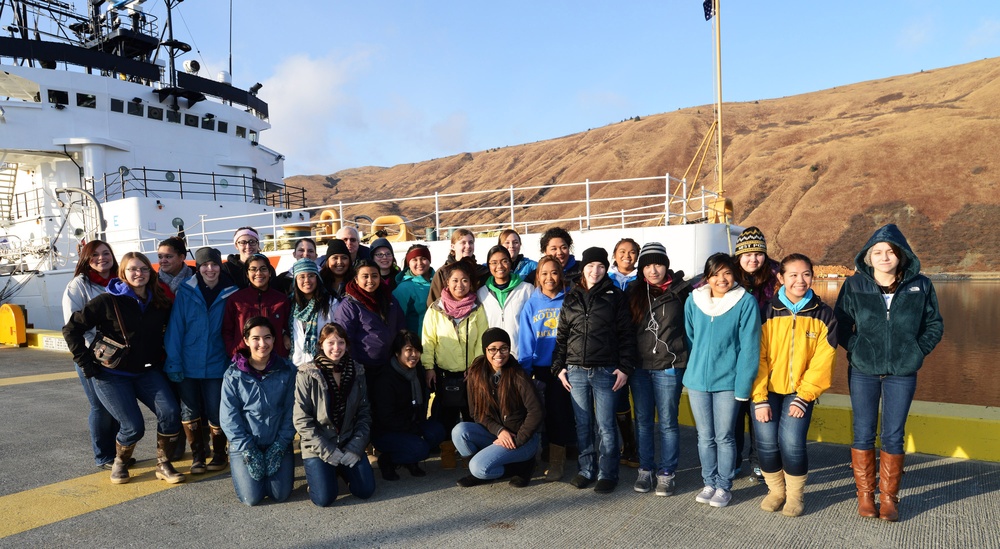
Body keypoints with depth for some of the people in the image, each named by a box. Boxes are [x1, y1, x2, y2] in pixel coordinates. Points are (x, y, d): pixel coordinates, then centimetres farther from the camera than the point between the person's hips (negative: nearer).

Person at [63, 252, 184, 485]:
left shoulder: (160, 303, 3)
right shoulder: (108, 301, -10)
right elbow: (71, 329, -9)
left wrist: (161, 357, 7)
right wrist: (86, 364, -11)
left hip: (147, 372, 4)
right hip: (112, 375, -4)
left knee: (170, 413, -16)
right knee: (133, 426, -12)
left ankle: (163, 465, 4)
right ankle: (120, 463, 20)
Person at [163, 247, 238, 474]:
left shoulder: (230, 293, -2)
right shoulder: (185, 292, -4)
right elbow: (175, 328, -4)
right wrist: (173, 362, -8)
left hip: (216, 365, -1)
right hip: (188, 365, 1)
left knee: (216, 413, 3)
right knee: (189, 413, 9)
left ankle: (219, 454, 24)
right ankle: (197, 455, 26)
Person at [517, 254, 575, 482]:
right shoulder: (532, 304, 4)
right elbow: (526, 341, 2)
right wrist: (524, 371, -2)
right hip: (540, 367, 2)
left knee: (559, 413, 1)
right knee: (541, 413, 8)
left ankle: (557, 461, 14)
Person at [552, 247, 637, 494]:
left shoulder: (614, 297, 2)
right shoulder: (570, 299, 10)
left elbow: (626, 334, -1)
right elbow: (561, 336, 13)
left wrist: (625, 367, -7)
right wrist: (559, 367, 6)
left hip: (606, 371, -3)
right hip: (576, 371, 3)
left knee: (605, 426, 1)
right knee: (582, 424, 10)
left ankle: (607, 474, 13)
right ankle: (586, 470, 23)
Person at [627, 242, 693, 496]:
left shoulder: (680, 291, -4)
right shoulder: (634, 293, 6)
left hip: (668, 367, -3)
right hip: (639, 366, 4)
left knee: (667, 422, 4)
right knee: (643, 420, 11)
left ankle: (666, 474, 17)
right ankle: (646, 470, 24)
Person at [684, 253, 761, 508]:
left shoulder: (745, 302, -9)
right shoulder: (693, 301, 0)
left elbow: (749, 346, -11)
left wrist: (743, 386, -14)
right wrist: (692, 369, 7)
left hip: (727, 381, -3)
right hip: (697, 380, 3)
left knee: (724, 437, 7)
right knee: (705, 437, 13)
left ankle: (724, 486, 24)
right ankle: (709, 483, 29)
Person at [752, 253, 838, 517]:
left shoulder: (823, 314, -1)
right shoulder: (768, 311, -4)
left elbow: (822, 362, -3)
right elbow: (758, 357, -6)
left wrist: (803, 397, -10)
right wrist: (760, 399, -11)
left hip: (800, 391, 0)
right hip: (767, 389, 0)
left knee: (791, 442, -15)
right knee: (767, 443, -9)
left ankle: (795, 495, 12)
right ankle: (776, 491, 20)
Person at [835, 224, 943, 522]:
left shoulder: (920, 286, -2)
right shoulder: (854, 285, -4)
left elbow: (935, 325, 9)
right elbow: (841, 324, 5)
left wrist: (917, 351, -1)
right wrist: (855, 349, -4)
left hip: (902, 373, 0)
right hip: (863, 372, 0)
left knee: (893, 436, 5)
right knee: (863, 434, 6)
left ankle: (889, 497, 20)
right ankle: (865, 494, 20)